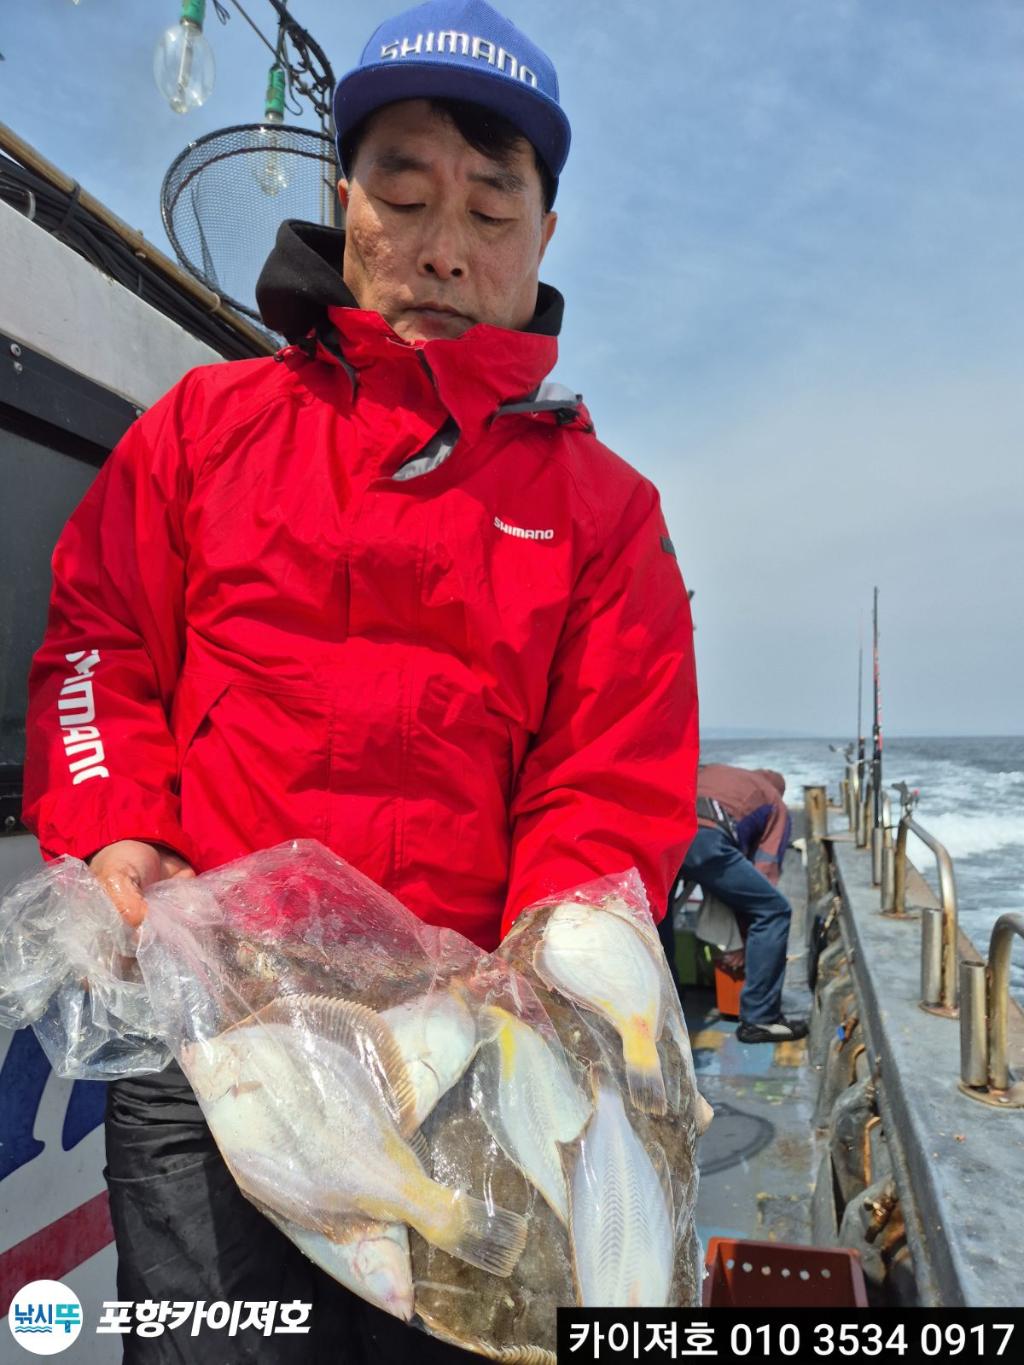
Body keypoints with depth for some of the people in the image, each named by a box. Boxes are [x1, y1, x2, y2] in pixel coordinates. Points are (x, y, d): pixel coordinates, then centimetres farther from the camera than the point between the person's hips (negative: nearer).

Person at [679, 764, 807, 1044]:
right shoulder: (776, 805, 31)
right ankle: (759, 1020, 16)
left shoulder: (708, 769, 42)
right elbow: (765, 872, 21)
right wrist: (739, 944, 25)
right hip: (702, 837, -4)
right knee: (775, 910, 14)